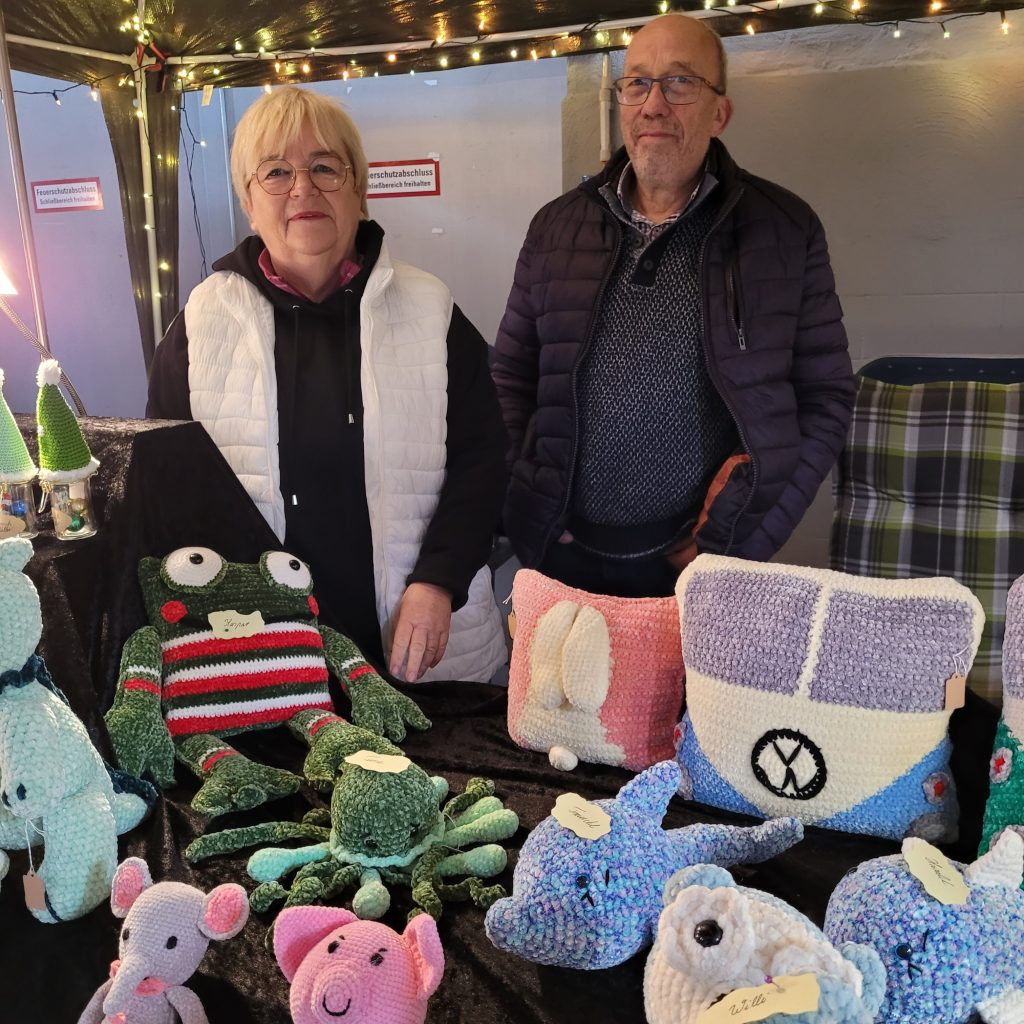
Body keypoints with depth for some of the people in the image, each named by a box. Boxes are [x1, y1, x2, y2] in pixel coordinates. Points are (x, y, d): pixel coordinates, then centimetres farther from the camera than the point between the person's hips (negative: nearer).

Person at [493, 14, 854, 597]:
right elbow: (513, 379, 10)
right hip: (565, 556, 2)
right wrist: (523, 504, -2)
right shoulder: (557, 227, 5)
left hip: (697, 564, -2)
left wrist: (747, 537, -8)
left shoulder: (785, 230, -1)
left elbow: (826, 394, 1)